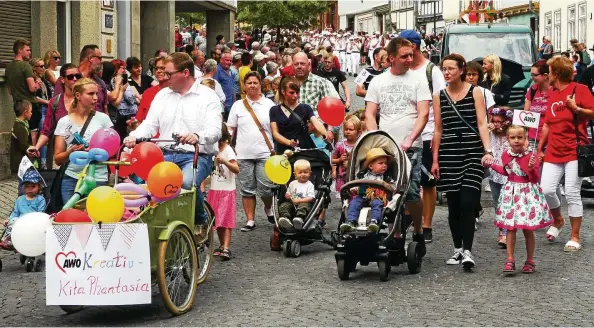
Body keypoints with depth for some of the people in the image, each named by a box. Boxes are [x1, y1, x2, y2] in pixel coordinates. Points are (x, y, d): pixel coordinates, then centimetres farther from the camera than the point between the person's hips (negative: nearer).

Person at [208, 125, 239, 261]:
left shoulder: (228, 150, -12)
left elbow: (236, 170, -22)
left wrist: (224, 162, -36)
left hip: (226, 190, -8)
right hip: (214, 190, 8)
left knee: (226, 220, -11)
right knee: (217, 220, 9)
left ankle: (226, 248, -16)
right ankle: (222, 246, 17)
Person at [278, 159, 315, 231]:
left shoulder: (310, 185, 5)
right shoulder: (292, 184, 18)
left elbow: (310, 198, -6)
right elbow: (287, 194, 24)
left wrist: (299, 200, -16)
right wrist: (287, 196, -2)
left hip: (304, 203, -4)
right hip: (292, 204, 4)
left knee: (303, 206, -37)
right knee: (283, 205, -22)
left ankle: (299, 218, -61)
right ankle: (285, 217, -48)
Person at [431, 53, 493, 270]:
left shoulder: (475, 92, 2)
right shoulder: (439, 96, 10)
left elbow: (482, 123, -3)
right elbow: (438, 130, 12)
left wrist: (488, 151, -14)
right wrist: (435, 159, 8)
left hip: (472, 152, -3)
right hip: (449, 153, 3)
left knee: (467, 202, -12)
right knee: (453, 205, 5)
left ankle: (467, 250, -12)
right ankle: (457, 249, 15)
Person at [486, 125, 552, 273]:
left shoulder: (530, 156, -12)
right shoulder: (506, 155, 3)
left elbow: (536, 179, -10)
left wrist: (532, 168, -28)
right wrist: (492, 165, 23)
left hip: (528, 193, -4)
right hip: (511, 193, 4)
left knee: (528, 230, 3)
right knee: (510, 229, 2)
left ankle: (530, 261, 15)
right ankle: (510, 260, 7)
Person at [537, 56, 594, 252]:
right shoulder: (552, 95, 15)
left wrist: (576, 108, -19)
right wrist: (540, 148, 18)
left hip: (574, 151, -5)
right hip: (553, 152, 6)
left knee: (572, 193, -6)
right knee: (546, 190, -6)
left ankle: (575, 237, 5)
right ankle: (557, 220, 23)